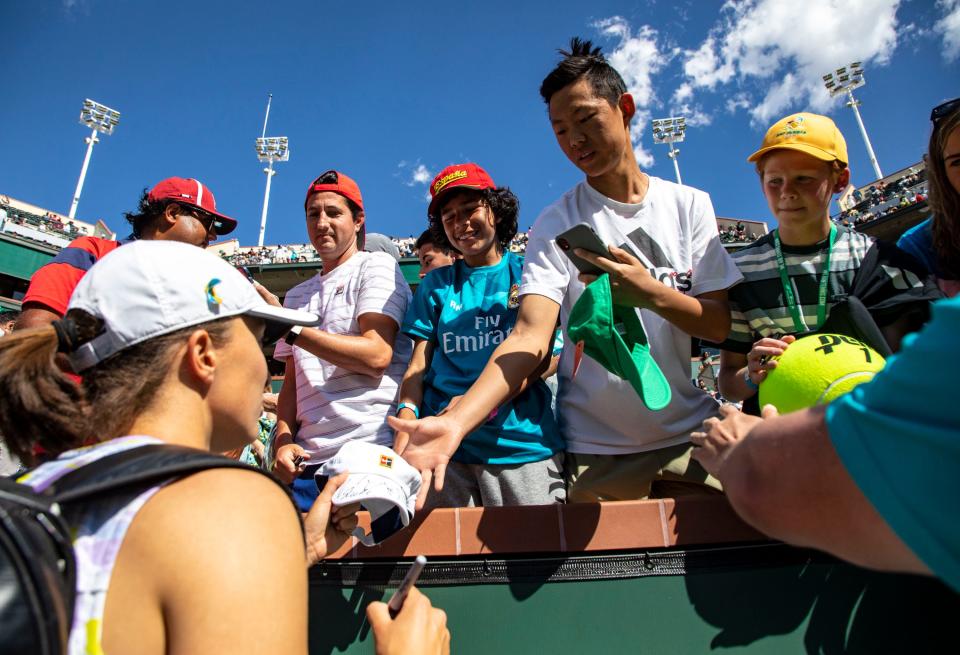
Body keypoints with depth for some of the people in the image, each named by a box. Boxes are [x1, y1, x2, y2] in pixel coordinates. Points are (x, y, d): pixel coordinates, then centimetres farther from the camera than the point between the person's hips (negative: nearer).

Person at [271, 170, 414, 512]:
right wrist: (283, 439, 2)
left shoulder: (376, 265, 0)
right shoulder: (297, 295, 20)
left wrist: (288, 327, -13)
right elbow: (291, 380, 18)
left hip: (369, 451, -5)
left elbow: (376, 356, -14)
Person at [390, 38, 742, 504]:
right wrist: (456, 422, -34)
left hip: (689, 438, 2)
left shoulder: (689, 206, 1)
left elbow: (721, 325, -1)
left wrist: (651, 292, -21)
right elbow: (531, 336, -19)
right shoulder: (555, 225, -6)